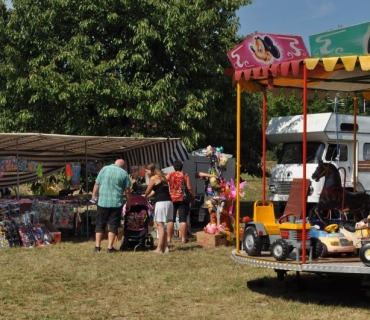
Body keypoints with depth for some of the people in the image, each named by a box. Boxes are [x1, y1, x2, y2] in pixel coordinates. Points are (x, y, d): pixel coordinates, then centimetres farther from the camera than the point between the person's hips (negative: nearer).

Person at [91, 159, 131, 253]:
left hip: (102, 202, 1)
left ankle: (97, 246, 8)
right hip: (116, 203, -1)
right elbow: (127, 190, 0)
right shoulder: (124, 173, 1)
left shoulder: (104, 169, 4)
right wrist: (128, 203, 10)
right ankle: (110, 247, 2)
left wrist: (94, 196, 16)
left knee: (100, 224, 10)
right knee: (113, 225, 5)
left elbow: (96, 185, 4)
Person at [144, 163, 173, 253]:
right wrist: (147, 196, 34)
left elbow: (147, 191, 3)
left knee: (160, 225, -7)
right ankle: (165, 247, 13)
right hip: (168, 202, 9)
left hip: (161, 202, -9)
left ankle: (159, 249, -7)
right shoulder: (161, 177, 22)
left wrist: (144, 197, 23)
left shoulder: (153, 178, -4)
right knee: (161, 225, 14)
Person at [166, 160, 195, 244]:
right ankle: (183, 238, -2)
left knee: (171, 219, 8)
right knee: (183, 219, -1)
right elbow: (190, 188, -3)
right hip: (183, 199, -1)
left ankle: (169, 238, 9)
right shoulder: (185, 175, 0)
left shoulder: (169, 175, 2)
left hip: (172, 199, 1)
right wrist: (193, 196, 9)